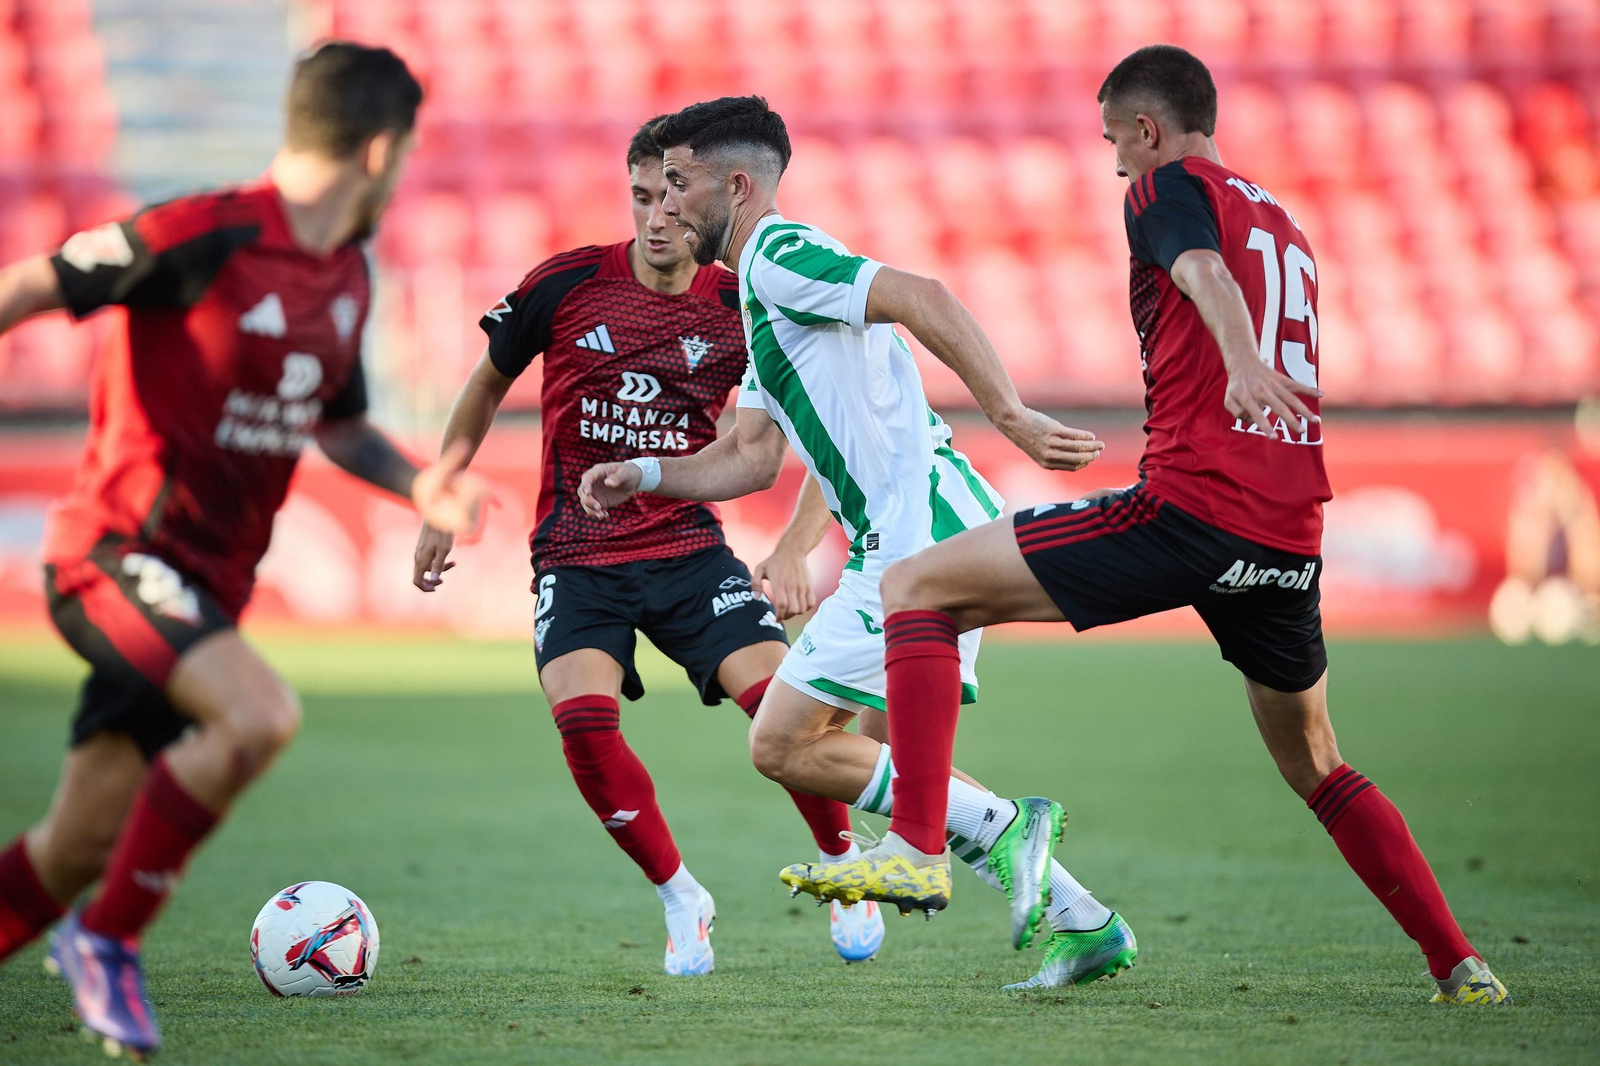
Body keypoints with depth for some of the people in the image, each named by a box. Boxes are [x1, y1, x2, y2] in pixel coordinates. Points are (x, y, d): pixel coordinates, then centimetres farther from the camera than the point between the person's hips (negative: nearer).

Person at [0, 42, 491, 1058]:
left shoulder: (348, 280, 10)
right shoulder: (202, 239, -16)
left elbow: (337, 421, 23)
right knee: (261, 715, -29)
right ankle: (109, 940, -14)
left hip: (205, 587, 8)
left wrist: (419, 485, 5)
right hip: (117, 553, -8)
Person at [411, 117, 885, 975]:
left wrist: (793, 549, -6)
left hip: (687, 547, 0)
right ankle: (679, 896, -2)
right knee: (583, 716, -24)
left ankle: (845, 869, 9)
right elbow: (488, 383, 12)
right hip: (574, 555, 0)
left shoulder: (740, 311, -4)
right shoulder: (564, 286, -6)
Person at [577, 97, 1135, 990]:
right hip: (930, 529, 10)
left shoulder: (778, 254, -9)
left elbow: (921, 298, -23)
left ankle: (1000, 828, -6)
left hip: (921, 532, -10)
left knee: (784, 744, -7)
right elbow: (752, 458, 26)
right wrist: (643, 475, 14)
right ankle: (1083, 922, 12)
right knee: (890, 753, 14)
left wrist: (1010, 415, -29)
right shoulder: (761, 290, 23)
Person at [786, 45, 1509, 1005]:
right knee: (1315, 768, 25)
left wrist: (1240, 360, -38)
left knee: (919, 589, -3)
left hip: (1188, 505, -8)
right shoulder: (1287, 225, 27)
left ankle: (916, 843, -18)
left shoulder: (1170, 186, 4)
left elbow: (1204, 270, -19)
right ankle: (1462, 967, 19)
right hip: (1292, 536, 8)